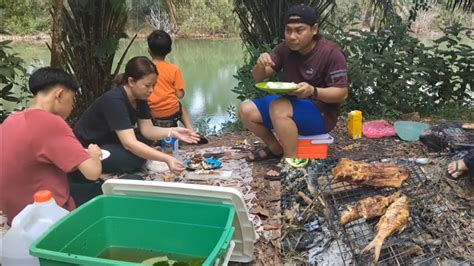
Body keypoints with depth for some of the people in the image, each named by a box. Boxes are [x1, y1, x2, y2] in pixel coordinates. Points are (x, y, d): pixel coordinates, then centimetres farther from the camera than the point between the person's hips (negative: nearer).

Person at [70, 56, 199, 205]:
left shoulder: (140, 98, -4)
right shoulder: (114, 100, -30)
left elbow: (147, 130, -5)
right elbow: (129, 144, -38)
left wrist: (172, 132, -23)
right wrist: (167, 159, -43)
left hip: (108, 145, 9)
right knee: (137, 155, -28)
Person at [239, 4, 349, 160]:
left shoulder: (331, 53, -17)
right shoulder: (285, 49, -1)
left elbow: (342, 94, -17)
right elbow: (258, 78, 1)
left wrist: (313, 91, -35)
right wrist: (261, 65, -23)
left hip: (321, 113, -7)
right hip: (290, 106, 7)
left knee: (278, 108, -34)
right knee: (246, 111, -7)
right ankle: (276, 148, 11)